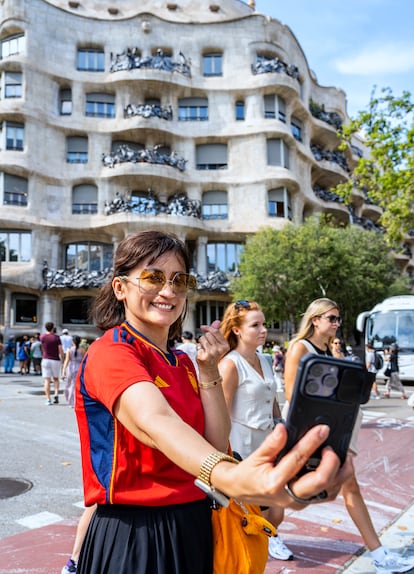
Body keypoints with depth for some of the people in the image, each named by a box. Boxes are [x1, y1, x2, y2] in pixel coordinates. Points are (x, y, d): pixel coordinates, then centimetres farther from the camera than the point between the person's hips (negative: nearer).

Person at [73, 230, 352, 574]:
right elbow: (155, 422, -37)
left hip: (193, 527, 7)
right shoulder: (109, 352, -16)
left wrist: (209, 372, -9)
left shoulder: (182, 362, 8)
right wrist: (230, 478, -55)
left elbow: (216, 445, 2)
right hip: (134, 536, -7)